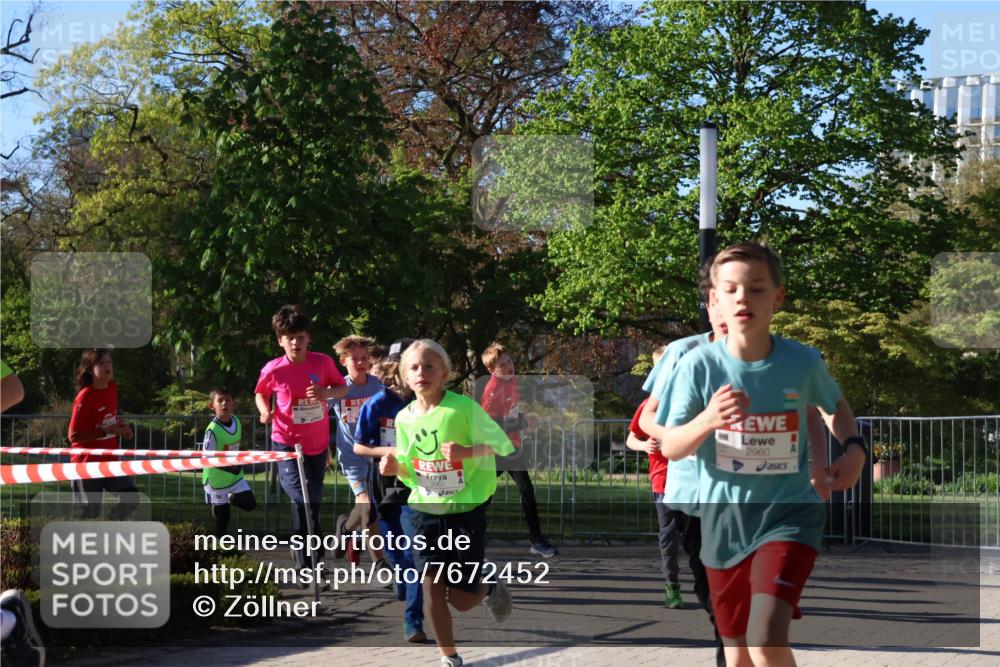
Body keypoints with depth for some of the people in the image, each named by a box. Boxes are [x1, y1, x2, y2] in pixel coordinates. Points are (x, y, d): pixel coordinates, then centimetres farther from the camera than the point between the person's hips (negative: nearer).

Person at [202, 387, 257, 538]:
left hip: (235, 475, 5)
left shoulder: (236, 421, -3)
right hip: (217, 478, -5)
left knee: (249, 503, -3)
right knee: (222, 514, 4)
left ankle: (231, 498, 26)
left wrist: (238, 464, 5)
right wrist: (228, 466, -27)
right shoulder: (212, 430, -23)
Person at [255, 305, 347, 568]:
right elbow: (260, 393, 7)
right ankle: (306, 562, -7)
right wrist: (265, 411, -14)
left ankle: (312, 557, 39)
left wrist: (327, 392, -18)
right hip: (287, 444, -3)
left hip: (318, 445, 3)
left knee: (314, 502, 18)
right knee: (302, 500, -17)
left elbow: (343, 388, 3)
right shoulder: (273, 369, -13)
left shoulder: (323, 362, -10)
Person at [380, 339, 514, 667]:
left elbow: (502, 443, -11)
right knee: (431, 587, -1)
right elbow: (410, 470, 11)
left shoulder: (463, 407, -16)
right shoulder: (404, 418, 0)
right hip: (424, 512, 4)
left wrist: (467, 451, -27)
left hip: (466, 511, -4)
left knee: (461, 599, -1)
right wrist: (396, 467, -11)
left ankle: (489, 583, 34)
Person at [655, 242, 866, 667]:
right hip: (723, 518, 2)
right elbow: (670, 448, -7)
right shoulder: (699, 364, -9)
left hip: (789, 514, -2)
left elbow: (835, 406, 15)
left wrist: (854, 449, -4)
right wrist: (708, 420, -27)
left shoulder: (803, 362, -7)